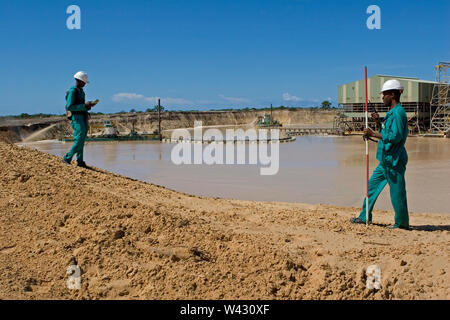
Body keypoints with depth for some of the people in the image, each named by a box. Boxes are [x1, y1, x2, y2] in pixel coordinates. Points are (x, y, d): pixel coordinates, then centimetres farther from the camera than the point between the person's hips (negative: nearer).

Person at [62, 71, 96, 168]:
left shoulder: (81, 92, 18)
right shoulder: (72, 91, -10)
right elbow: (69, 107, -18)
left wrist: (88, 106, 6)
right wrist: (84, 105, -18)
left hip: (83, 118, 9)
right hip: (77, 118, -9)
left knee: (82, 141, 7)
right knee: (79, 140, -15)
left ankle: (80, 161, 9)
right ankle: (67, 159, -9)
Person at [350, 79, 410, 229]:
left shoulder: (398, 112, -16)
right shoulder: (392, 112, 15)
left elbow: (395, 136, -23)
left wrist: (374, 133, -19)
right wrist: (379, 121, 11)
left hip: (394, 160, -10)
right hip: (386, 160, 10)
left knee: (397, 192, -1)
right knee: (372, 184, 14)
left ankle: (402, 223, 11)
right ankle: (365, 217, 22)